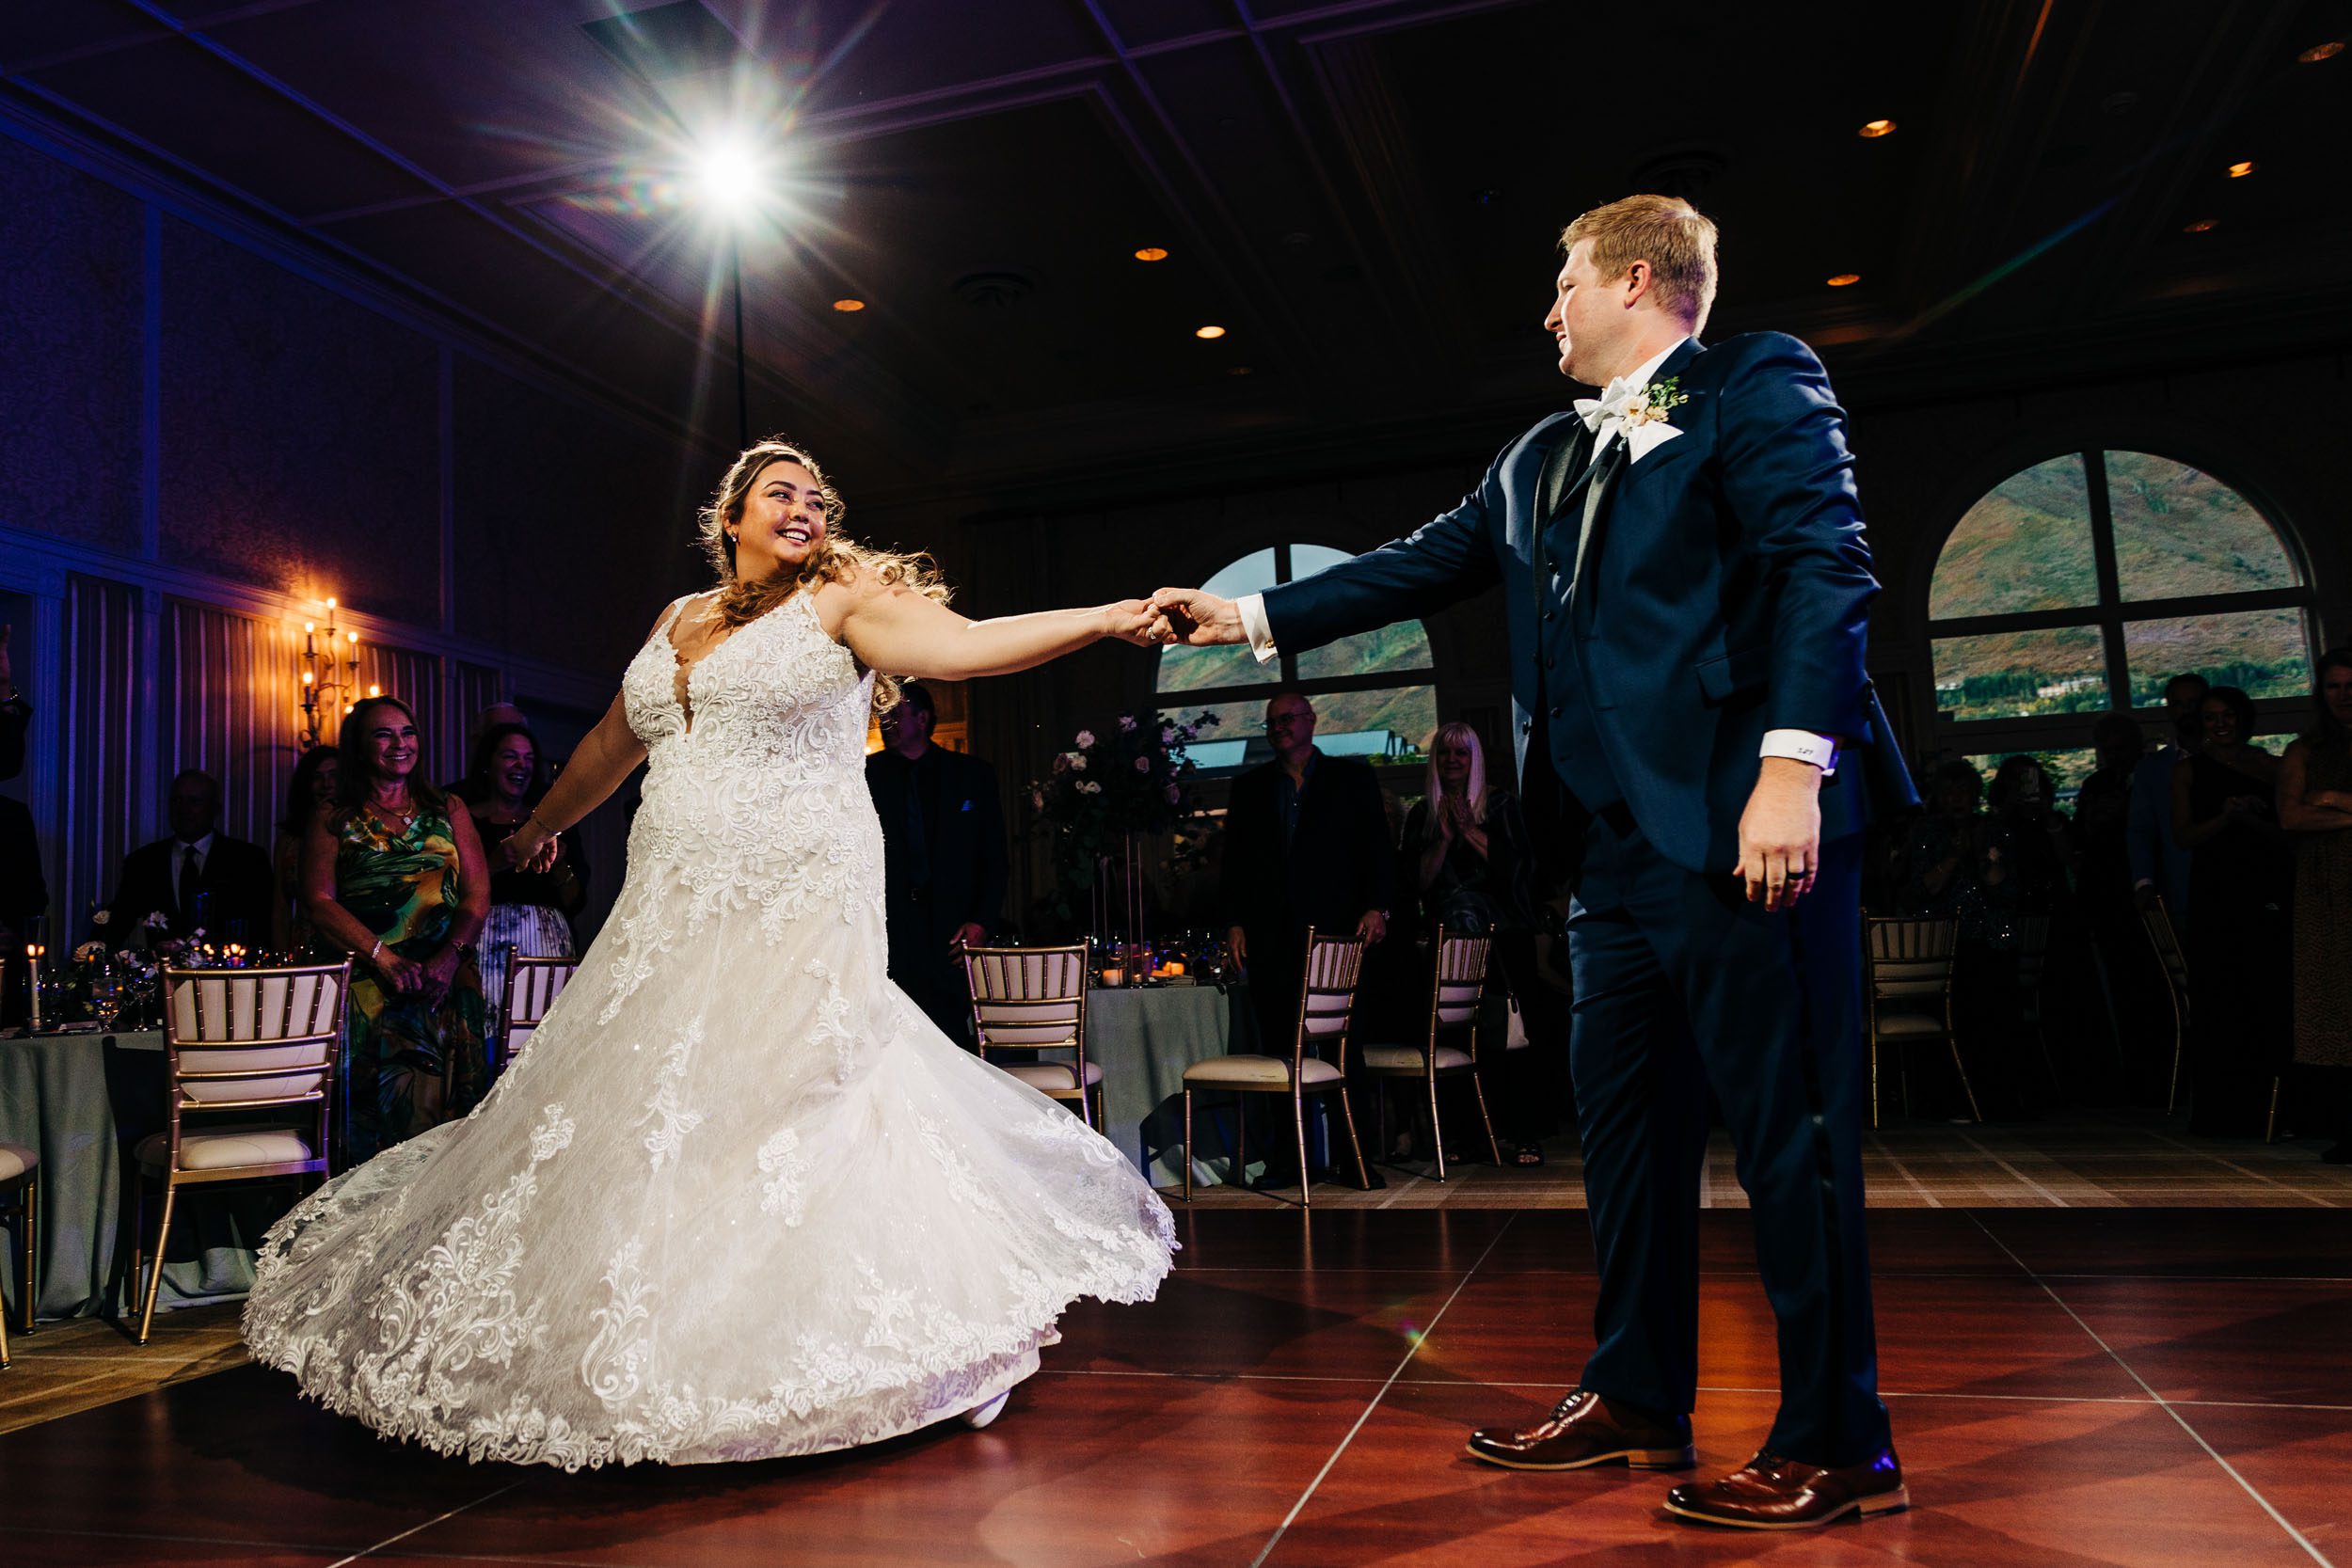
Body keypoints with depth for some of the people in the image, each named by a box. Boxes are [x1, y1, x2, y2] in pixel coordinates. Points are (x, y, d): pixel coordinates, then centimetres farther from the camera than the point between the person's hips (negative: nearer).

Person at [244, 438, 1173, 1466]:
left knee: (776, 1106, -9)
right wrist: (541, 826, 44)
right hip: (672, 916, 6)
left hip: (795, 908, -6)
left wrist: (1112, 618, -30)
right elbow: (612, 744, 31)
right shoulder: (680, 620, 18)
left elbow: (960, 645, -16)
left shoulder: (842, 599, 1)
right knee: (634, 1112, 6)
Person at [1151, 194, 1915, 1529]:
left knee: (1790, 1130, -2)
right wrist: (1252, 616, 22)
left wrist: (1793, 764, -22)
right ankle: (1637, 1400, 27)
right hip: (1622, 840, 8)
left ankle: (1840, 1445, 12)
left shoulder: (1758, 388, 0)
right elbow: (1424, 566, 23)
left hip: (1742, 823, -8)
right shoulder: (1544, 459, 22)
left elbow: (1825, 567, -11)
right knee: (1625, 1118, 13)